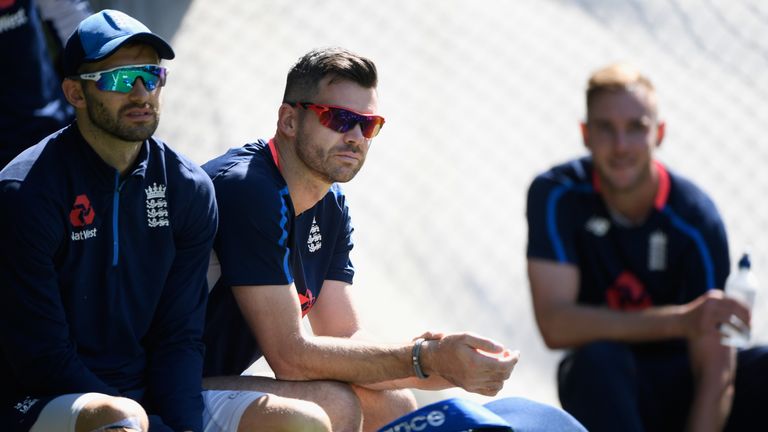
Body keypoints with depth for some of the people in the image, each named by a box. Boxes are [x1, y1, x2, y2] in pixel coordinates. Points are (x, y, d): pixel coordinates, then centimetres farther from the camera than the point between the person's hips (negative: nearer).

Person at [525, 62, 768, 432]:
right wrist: (680, 321, -38)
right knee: (597, 358, -34)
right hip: (606, 388, -1)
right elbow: (554, 323, -26)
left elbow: (715, 370, -18)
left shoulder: (694, 215, -16)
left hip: (683, 386, 1)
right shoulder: (556, 196, -14)